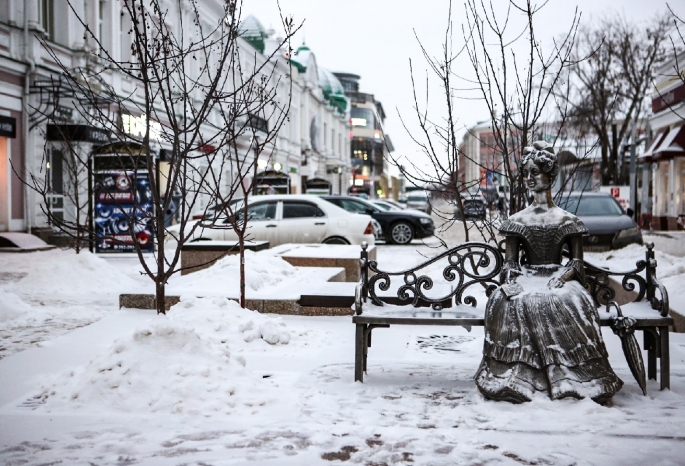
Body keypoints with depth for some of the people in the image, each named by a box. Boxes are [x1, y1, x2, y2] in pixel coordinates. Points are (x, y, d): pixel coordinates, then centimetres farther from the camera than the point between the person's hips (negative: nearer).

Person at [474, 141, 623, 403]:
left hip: (557, 279, -1)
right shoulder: (517, 221, 12)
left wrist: (564, 275, -15)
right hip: (526, 279, 1)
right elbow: (509, 261, 9)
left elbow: (577, 261, 7)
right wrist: (510, 281, -12)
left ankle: (570, 379, -28)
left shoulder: (567, 221, 8)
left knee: (569, 300, -36)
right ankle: (515, 377, -29)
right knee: (504, 302, -33)